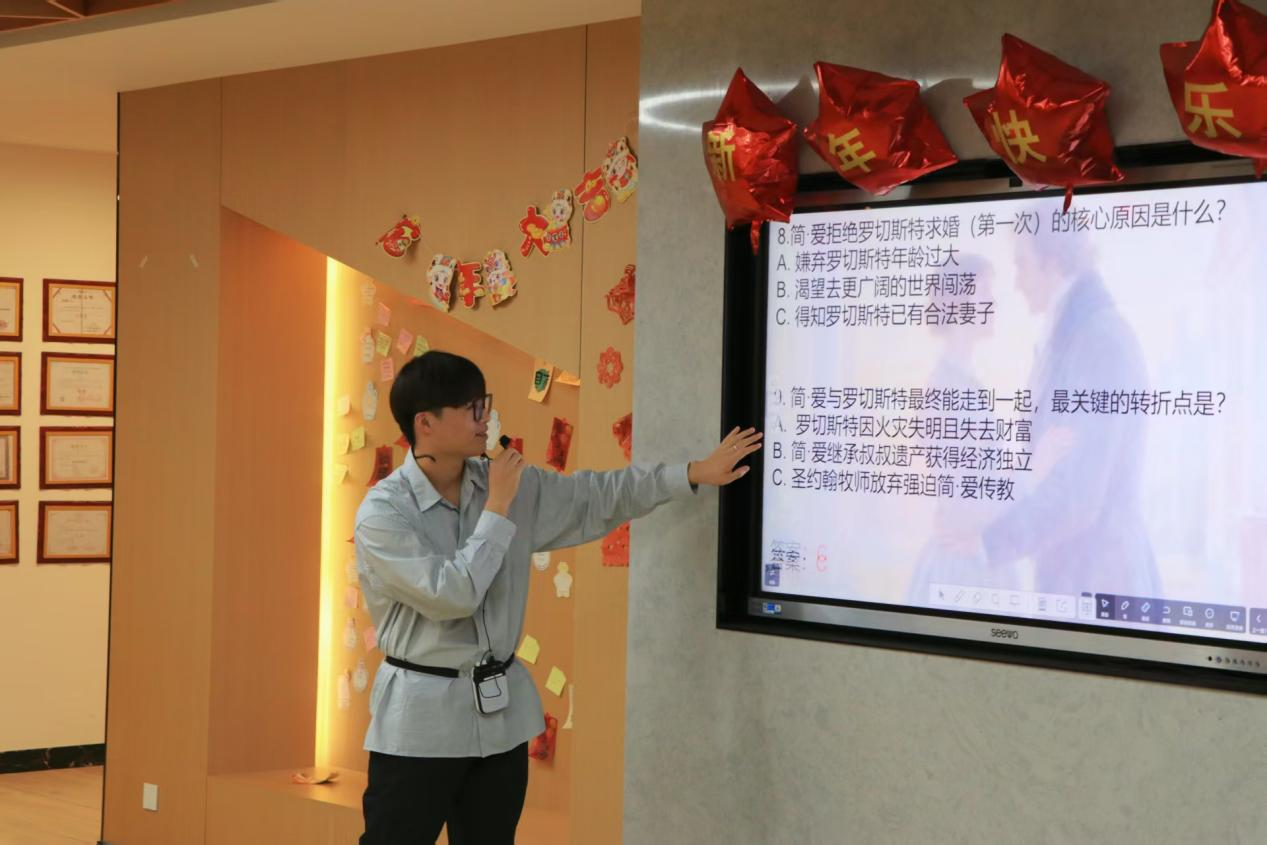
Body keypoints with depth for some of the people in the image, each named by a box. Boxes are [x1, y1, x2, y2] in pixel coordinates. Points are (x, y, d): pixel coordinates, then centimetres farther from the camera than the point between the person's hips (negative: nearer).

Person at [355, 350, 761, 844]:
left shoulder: (510, 484, 2)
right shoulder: (382, 514, -15)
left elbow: (596, 498, 9)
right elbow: (451, 595, -23)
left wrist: (694, 474, 5)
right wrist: (497, 510, -15)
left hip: (501, 711, 6)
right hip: (421, 720, -6)